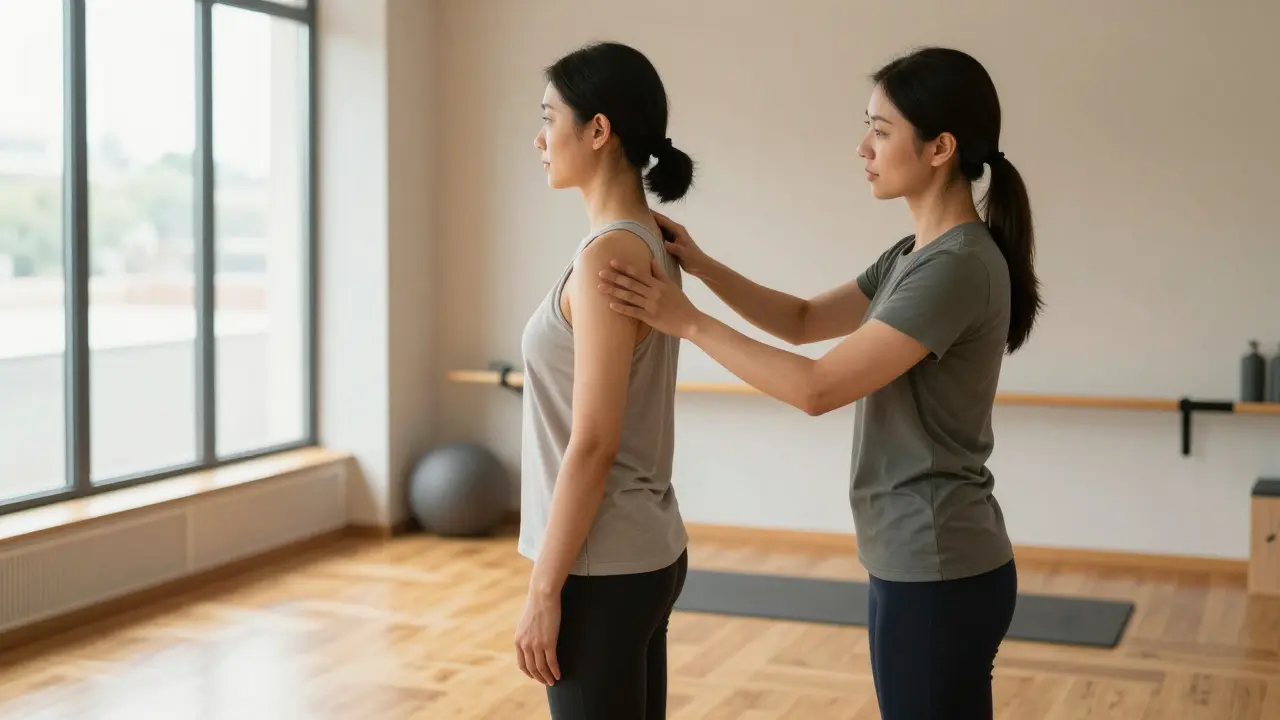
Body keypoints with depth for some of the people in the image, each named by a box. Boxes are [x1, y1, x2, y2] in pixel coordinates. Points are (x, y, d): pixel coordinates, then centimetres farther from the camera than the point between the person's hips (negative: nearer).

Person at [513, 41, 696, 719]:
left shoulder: (610, 254, -19)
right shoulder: (647, 243, 9)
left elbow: (592, 443, -21)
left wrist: (544, 588, -17)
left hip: (604, 564, -9)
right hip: (643, 550, 9)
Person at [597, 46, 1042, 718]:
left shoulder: (959, 266, -20)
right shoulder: (916, 255, 9)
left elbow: (818, 388, -22)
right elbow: (804, 321, 16)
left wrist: (688, 321, -16)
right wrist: (700, 265, 3)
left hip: (938, 572, -9)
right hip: (918, 562, 9)